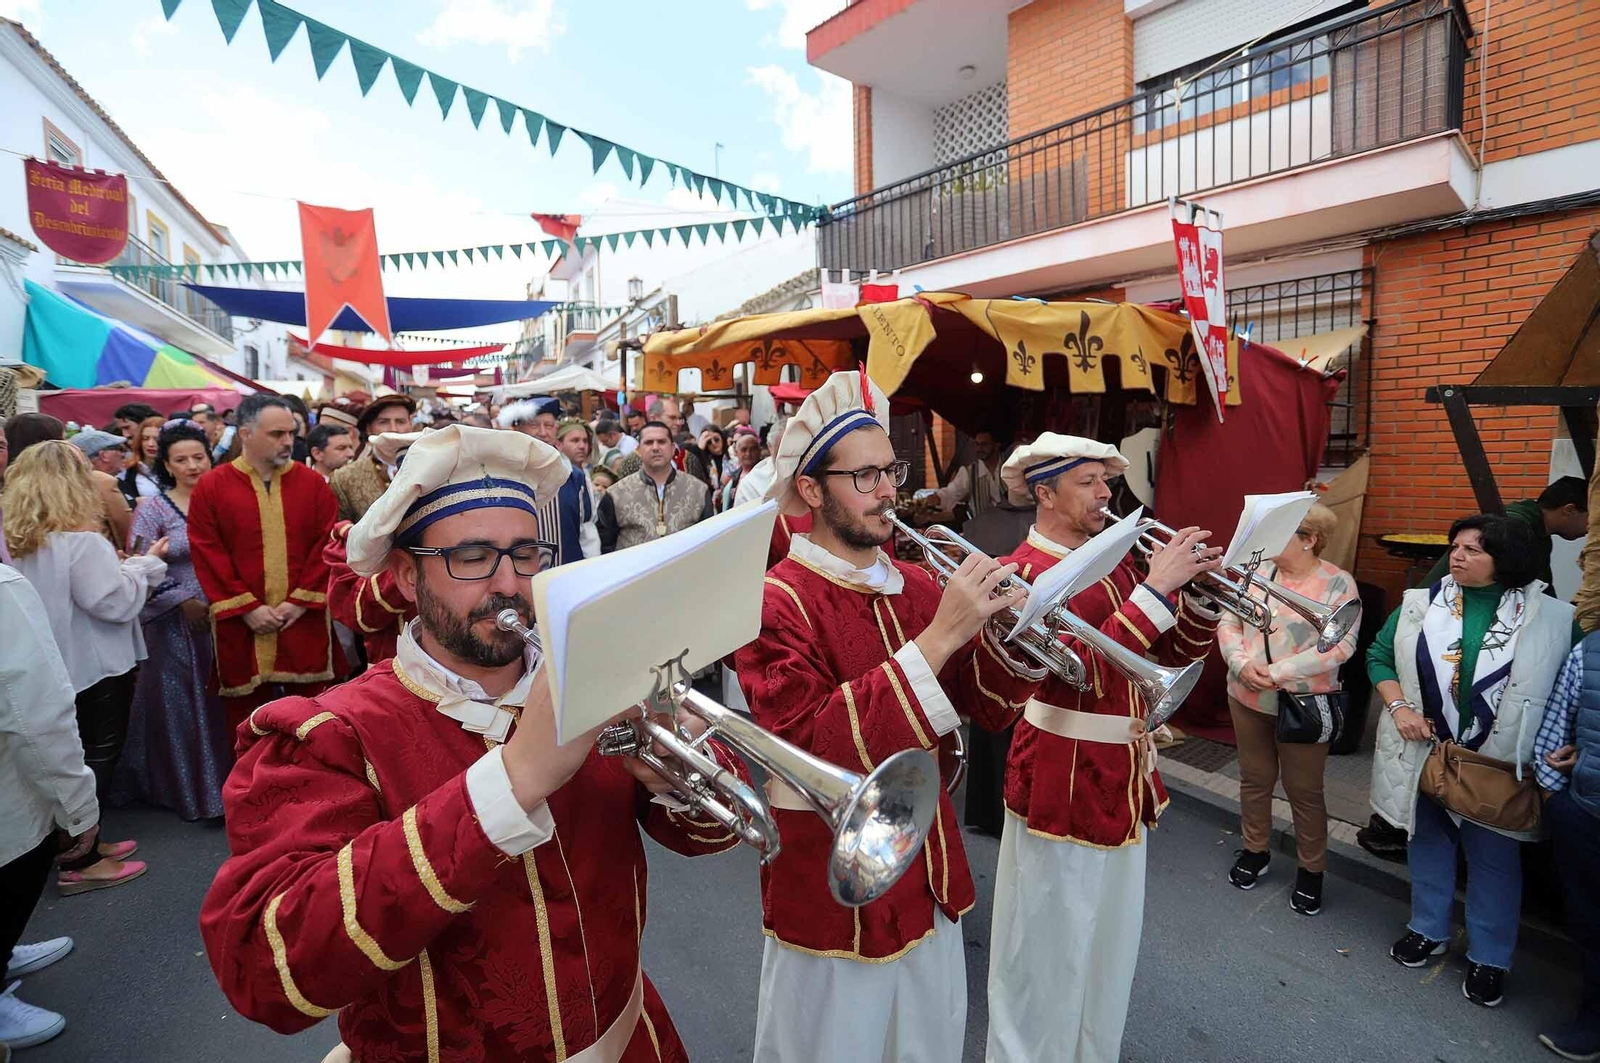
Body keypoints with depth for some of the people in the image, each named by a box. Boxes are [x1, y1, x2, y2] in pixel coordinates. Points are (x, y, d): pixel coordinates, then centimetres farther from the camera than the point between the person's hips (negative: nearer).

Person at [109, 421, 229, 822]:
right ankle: (189, 790, 15)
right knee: (179, 707, 4)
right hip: (174, 623, -2)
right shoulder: (152, 509, -4)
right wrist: (184, 602, -11)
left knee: (220, 703, 7)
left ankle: (225, 785, 20)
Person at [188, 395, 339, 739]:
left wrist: (301, 601, -9)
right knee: (246, 721, 10)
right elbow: (208, 555, -4)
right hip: (240, 625, 0)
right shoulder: (211, 487, 0)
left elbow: (326, 547, 0)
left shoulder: (313, 484, 4)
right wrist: (246, 608, -10)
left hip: (304, 623, 1)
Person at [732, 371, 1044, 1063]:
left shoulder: (916, 586, 1)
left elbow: (985, 708, 4)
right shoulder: (776, 602, -19)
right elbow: (813, 746, -31)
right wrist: (939, 636, -33)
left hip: (929, 882, 6)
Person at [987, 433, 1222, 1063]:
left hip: (1126, 778, 8)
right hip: (1062, 786, -8)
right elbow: (1077, 675, -30)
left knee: (1109, 940, 24)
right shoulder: (1024, 571, -18)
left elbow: (1174, 654, 10)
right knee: (1050, 950, 9)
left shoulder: (1114, 561, 7)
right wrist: (1155, 590, -28)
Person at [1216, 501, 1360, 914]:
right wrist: (1241, 663, -16)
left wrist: (1280, 672, -21)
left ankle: (1311, 871, 27)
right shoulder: (1257, 572, 2)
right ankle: (1254, 851, 36)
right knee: (1254, 779, 17)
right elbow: (1228, 623, 2)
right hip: (1247, 699, 4)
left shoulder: (1337, 583, -10)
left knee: (1304, 790, 8)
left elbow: (1341, 645, -17)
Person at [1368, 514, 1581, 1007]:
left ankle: (1489, 957, 31)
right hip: (1424, 753, 2)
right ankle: (1428, 931, 37)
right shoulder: (1419, 604, -3)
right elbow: (1379, 655, 4)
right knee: (1428, 840, 18)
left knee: (1493, 857, 11)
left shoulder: (1551, 618, -8)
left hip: (1499, 762, -2)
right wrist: (1398, 707, -8)